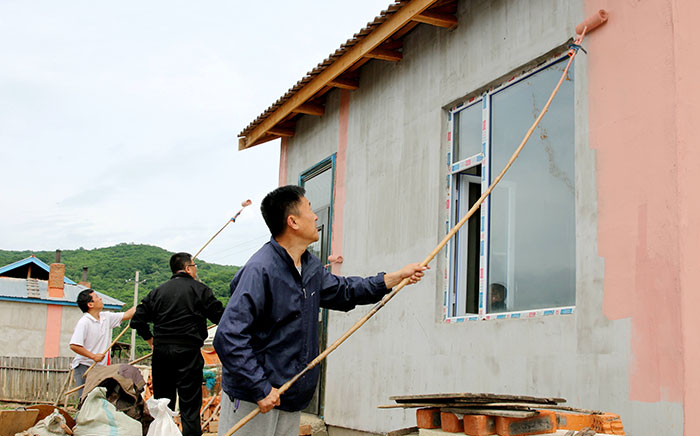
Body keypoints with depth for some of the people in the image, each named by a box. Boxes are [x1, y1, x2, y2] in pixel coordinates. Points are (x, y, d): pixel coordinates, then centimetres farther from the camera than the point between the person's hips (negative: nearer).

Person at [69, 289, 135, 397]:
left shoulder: (106, 317, 8)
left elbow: (127, 315, 13)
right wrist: (93, 356, -20)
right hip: (84, 367, -7)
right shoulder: (84, 322, -14)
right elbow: (74, 345, -20)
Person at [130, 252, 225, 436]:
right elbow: (220, 316, -3)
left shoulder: (158, 291, 11)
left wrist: (151, 340, 20)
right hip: (188, 351, -4)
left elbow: (137, 319, 9)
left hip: (161, 351, 4)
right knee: (190, 404, -2)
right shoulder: (199, 289, -1)